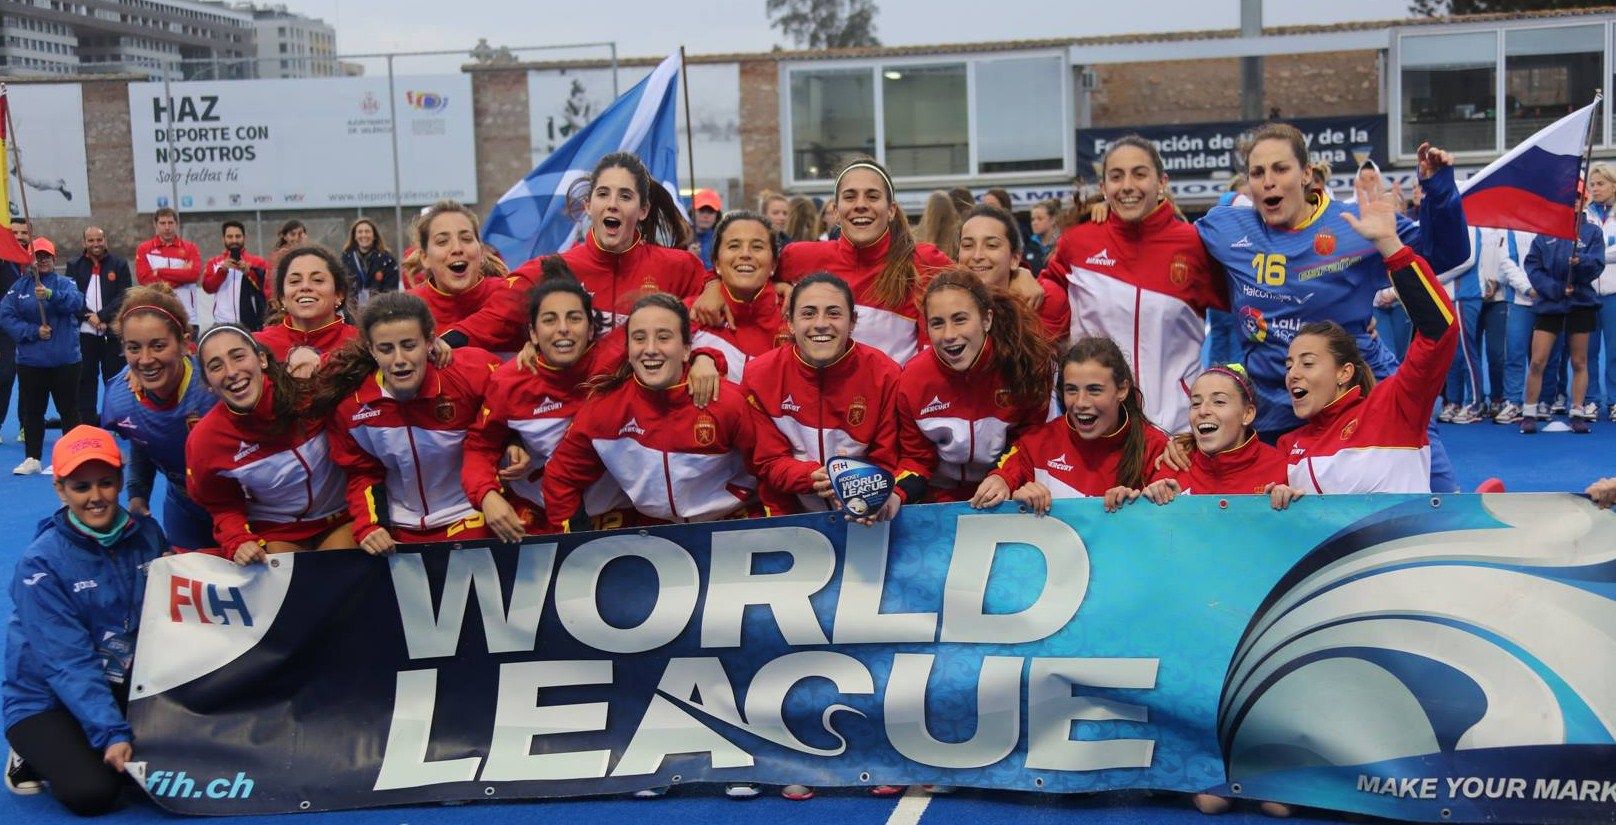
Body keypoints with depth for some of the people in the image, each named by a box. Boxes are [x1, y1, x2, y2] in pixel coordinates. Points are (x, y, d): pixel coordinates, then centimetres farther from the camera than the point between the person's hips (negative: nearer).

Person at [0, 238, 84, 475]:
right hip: (30, 360, 3)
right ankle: (32, 459, 17)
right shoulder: (20, 286, 6)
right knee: (32, 411, 9)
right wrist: (33, 331, -14)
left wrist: (51, 294, -39)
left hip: (64, 360, -3)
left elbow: (76, 302, -22)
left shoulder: (64, 283, -1)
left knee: (68, 409, 4)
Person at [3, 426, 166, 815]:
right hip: (46, 700, -5)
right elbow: (68, 663, -23)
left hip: (123, 684, 5)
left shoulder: (145, 534, -5)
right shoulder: (41, 564, -19)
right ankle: (37, 758, 6)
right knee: (93, 792, -26)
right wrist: (112, 733, -31)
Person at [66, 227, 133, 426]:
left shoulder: (119, 265, 4)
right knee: (86, 379, 5)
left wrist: (101, 315, -14)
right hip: (84, 333, 1)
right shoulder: (74, 266, 8)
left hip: (113, 332, -1)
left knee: (114, 378, 1)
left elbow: (124, 296, -4)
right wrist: (90, 317, -12)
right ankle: (87, 422, 10)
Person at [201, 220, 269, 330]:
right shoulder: (214, 262, 11)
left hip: (250, 323, -1)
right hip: (222, 323, 1)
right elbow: (208, 287, -1)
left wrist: (248, 272, -18)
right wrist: (222, 270, -15)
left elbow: (266, 286, -4)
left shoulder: (258, 262, 8)